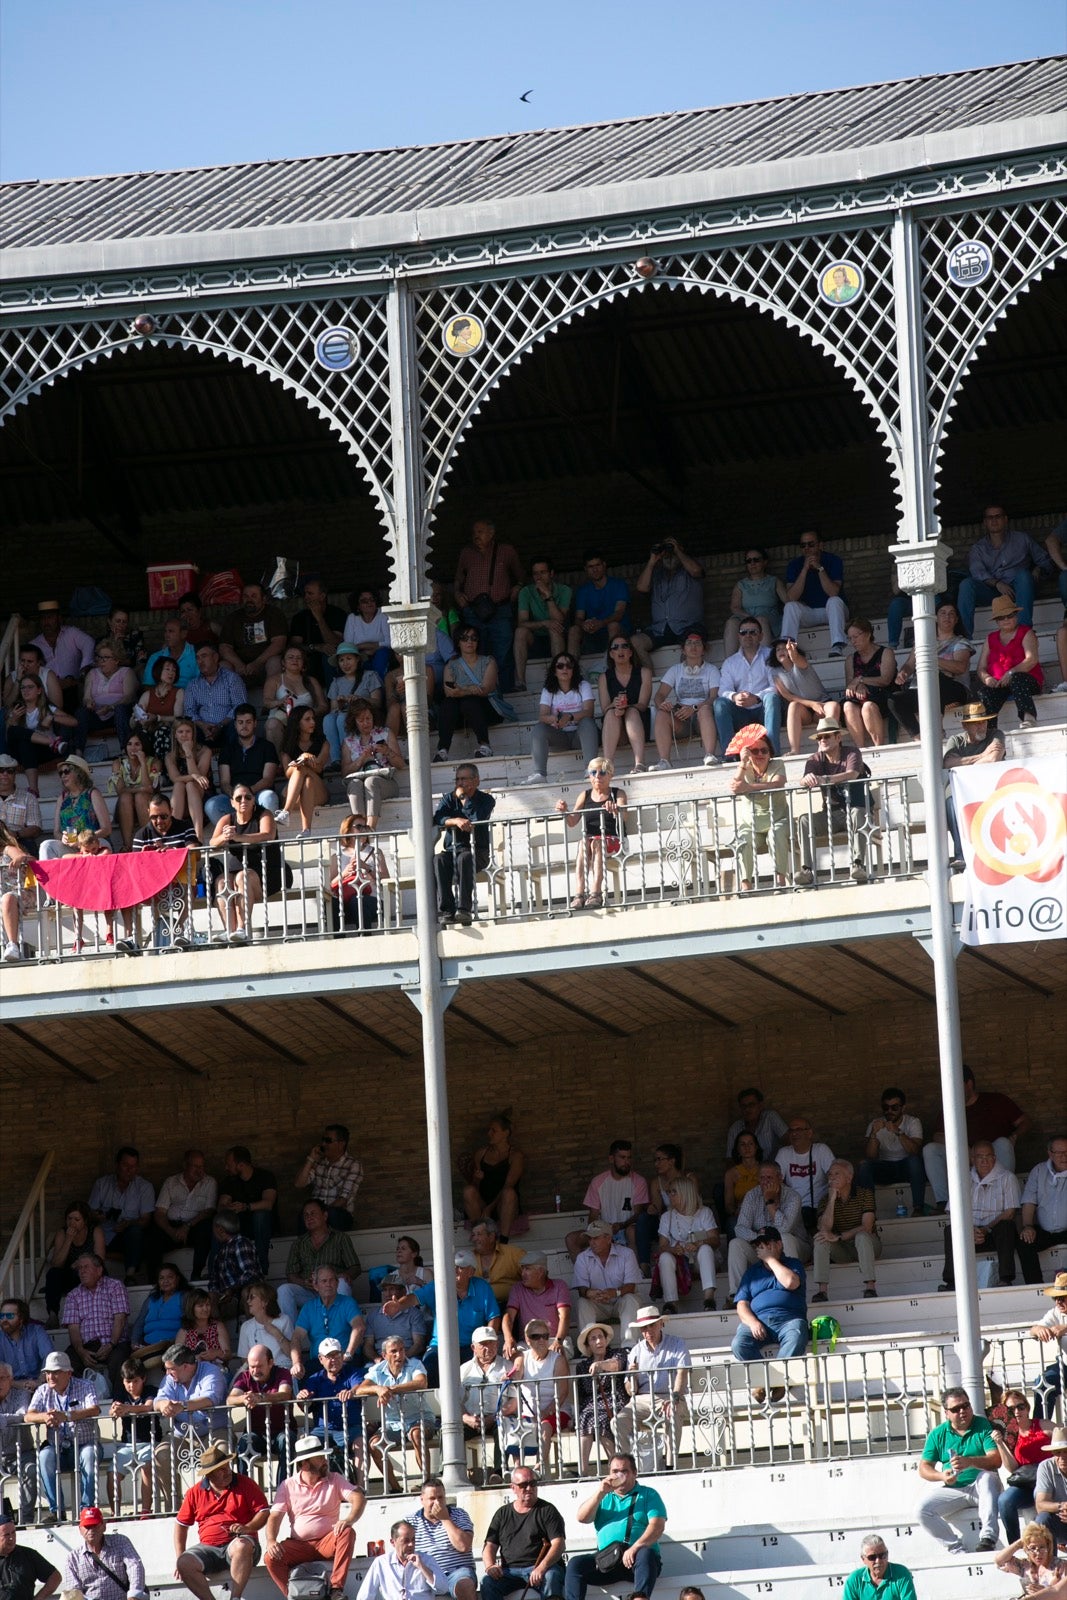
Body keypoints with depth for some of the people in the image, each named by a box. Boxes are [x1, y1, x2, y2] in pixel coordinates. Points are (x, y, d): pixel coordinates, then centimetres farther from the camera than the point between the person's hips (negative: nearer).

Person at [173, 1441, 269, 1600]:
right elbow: (181, 1524, 16)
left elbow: (263, 1512, -1)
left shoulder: (245, 1484, 3)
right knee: (184, 1564, -28)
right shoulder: (196, 1492, 10)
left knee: (242, 1546, -40)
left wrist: (248, 1528, -22)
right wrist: (179, 1557, 6)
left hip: (237, 1542, -2)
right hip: (209, 1548, 2)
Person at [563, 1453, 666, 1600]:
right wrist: (600, 1493, -3)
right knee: (575, 1563, -22)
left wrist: (635, 1548, -20)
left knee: (645, 1554, -36)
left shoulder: (648, 1495, 13)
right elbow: (582, 1518, 9)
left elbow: (657, 1527, -3)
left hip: (635, 1560, -3)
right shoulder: (604, 1497, 25)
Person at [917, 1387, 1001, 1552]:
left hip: (980, 1488, -3)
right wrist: (942, 1476, -16)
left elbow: (996, 1459, -13)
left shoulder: (983, 1426, 0)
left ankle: (988, 1537, -45)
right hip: (952, 1491, 3)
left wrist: (969, 1462, -32)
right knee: (923, 1508, -22)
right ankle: (956, 1549, -22)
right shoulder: (938, 1434, 8)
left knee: (987, 1476, -36)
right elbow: (924, 1468, 6)